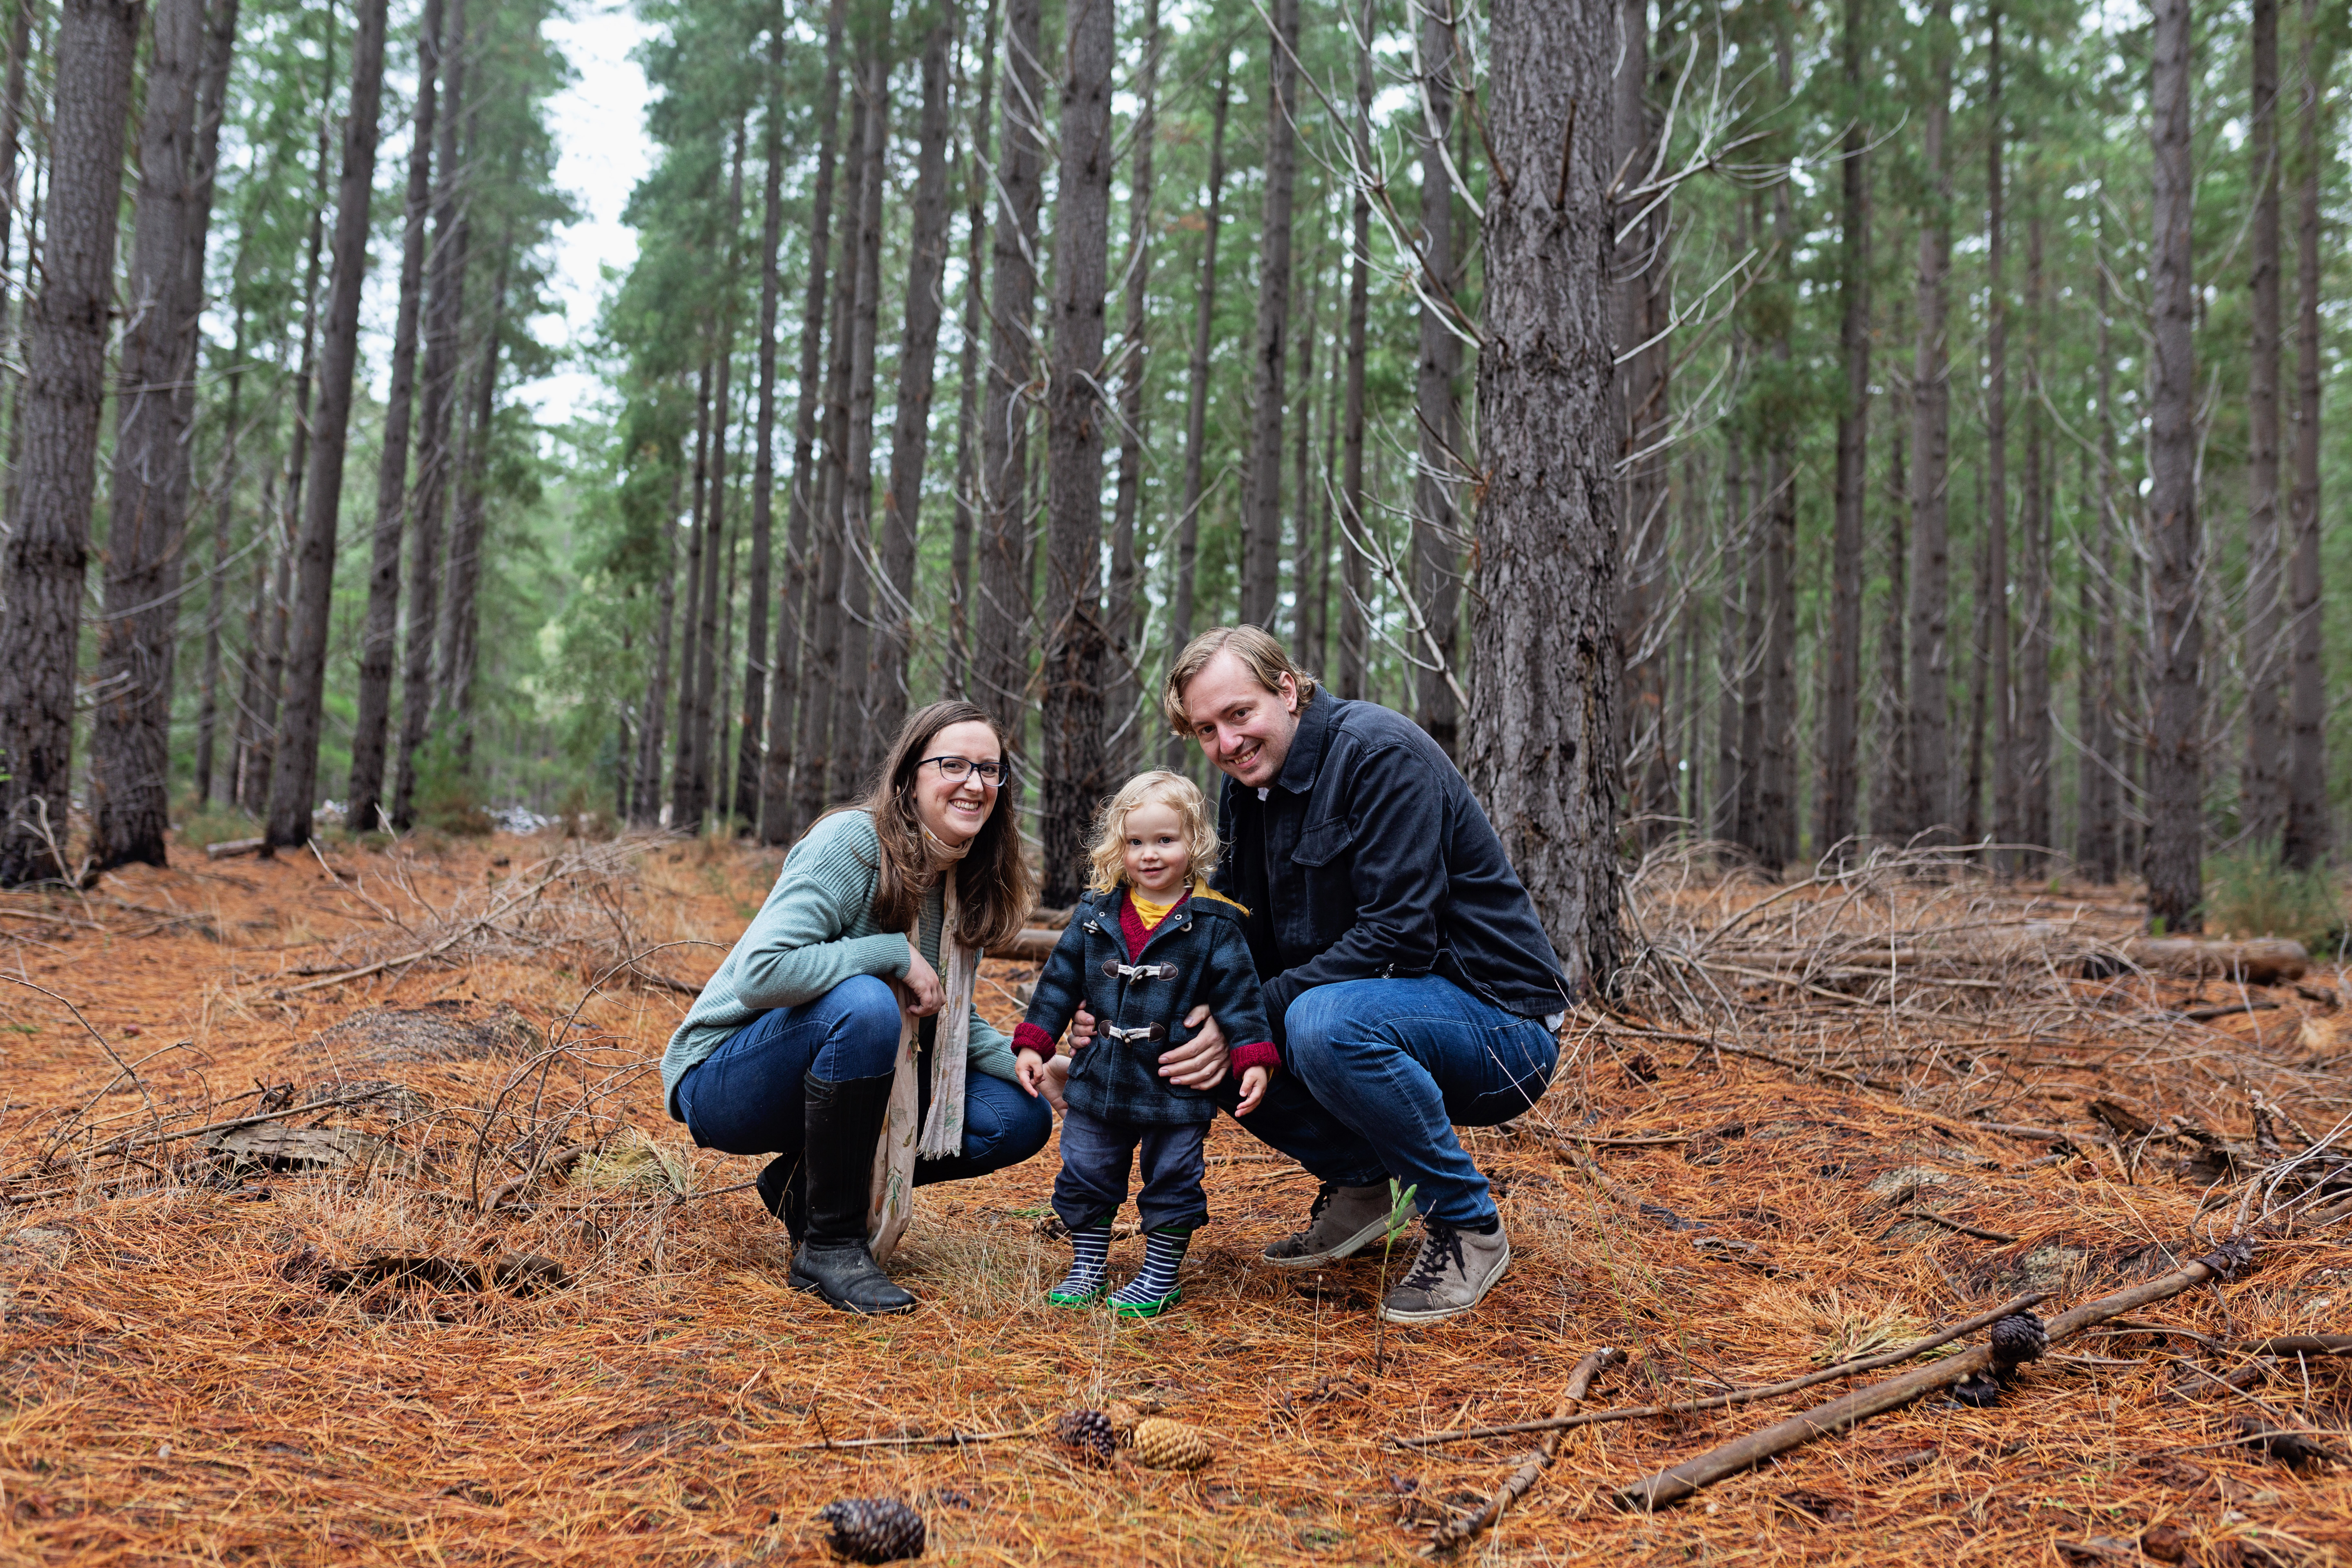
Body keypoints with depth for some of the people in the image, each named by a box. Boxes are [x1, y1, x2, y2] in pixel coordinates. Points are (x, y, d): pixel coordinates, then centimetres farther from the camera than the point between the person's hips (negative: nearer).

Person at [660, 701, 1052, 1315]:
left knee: (1021, 1119, -4)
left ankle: (804, 1185, 6)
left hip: (835, 1077, 7)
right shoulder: (853, 842, -22)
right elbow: (760, 973, -33)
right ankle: (829, 1245, -20)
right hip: (721, 1078, -7)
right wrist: (895, 953, -28)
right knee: (862, 1003, -37)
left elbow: (950, 1017, 9)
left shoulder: (968, 883, 1)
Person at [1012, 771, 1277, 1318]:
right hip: (1099, 1083, 3)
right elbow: (1060, 979, 7)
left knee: (1172, 1185, 8)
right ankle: (1088, 1271, 30)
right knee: (1085, 1179, 13)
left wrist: (1254, 1058, -14)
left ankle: (1160, 1279, 25)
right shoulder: (1095, 913, 2)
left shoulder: (1213, 924, -7)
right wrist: (1033, 1043, 2)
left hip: (1176, 1088, -3)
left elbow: (1239, 994, -5)